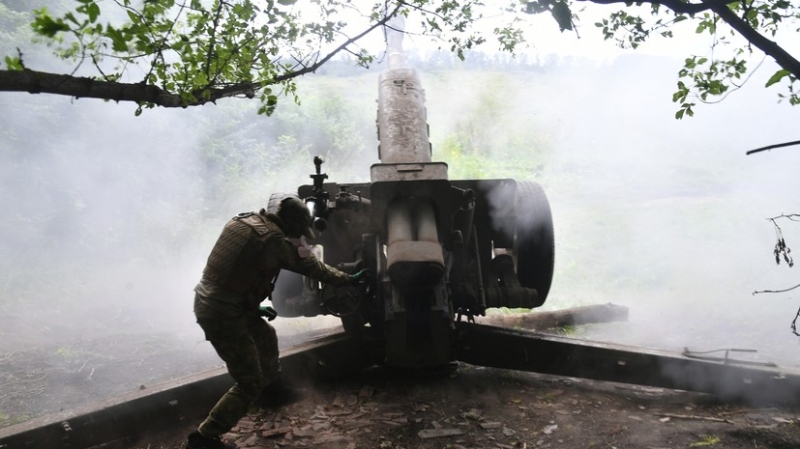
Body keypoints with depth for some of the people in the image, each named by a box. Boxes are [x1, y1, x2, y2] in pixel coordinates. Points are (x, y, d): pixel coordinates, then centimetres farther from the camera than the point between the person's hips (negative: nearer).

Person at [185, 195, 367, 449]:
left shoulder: (243, 221, 10)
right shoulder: (276, 240, -14)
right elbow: (313, 267, -1)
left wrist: (255, 306, 20)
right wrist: (349, 279, 14)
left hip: (207, 299, 9)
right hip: (222, 313, -9)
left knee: (265, 335, 31)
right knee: (250, 384, 2)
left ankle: (271, 385, 53)